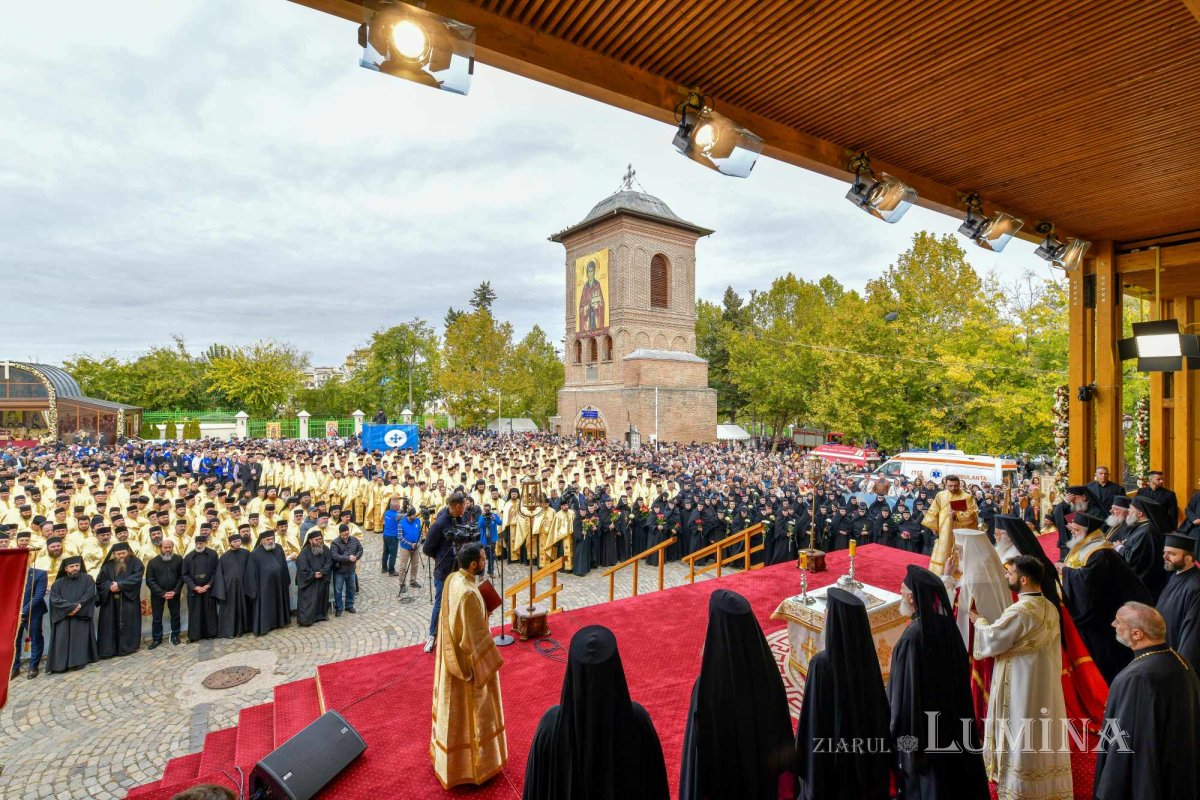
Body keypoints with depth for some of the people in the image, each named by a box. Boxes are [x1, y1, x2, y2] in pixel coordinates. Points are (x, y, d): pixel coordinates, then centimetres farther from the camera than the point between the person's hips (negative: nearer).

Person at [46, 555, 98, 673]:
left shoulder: (87, 579, 3)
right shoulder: (59, 583, 7)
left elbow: (89, 596, -5)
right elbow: (54, 599, -5)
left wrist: (77, 608, -17)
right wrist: (71, 607, -18)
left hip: (81, 617, -1)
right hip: (63, 618, 2)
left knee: (79, 639, -4)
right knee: (62, 640, -5)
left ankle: (78, 662, 1)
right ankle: (60, 664, 0)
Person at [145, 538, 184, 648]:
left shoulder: (179, 560, -6)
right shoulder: (152, 562, -8)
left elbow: (182, 576, -3)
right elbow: (149, 581, -8)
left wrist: (175, 591, -13)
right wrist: (162, 593, -15)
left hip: (173, 593, 1)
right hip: (157, 594, -1)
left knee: (175, 615, 10)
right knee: (156, 617, 7)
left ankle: (175, 636, 24)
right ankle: (156, 638, 22)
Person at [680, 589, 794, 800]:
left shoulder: (709, 685, -33)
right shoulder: (768, 672, -20)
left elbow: (699, 742, -22)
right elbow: (782, 728, -5)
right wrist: (785, 772, 11)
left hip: (721, 778, -3)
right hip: (762, 774, 4)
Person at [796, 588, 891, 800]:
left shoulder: (822, 663, -29)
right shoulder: (867, 655, -11)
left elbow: (813, 715, -21)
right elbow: (880, 707, 2)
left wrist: (802, 755, -6)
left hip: (829, 749, -5)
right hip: (868, 746, 5)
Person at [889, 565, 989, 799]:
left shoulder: (914, 636, -29)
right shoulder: (947, 626, -7)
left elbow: (906, 690, -23)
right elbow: (962, 675, 6)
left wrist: (898, 734, -11)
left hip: (923, 729, -7)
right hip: (953, 724, 7)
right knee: (954, 777, 24)